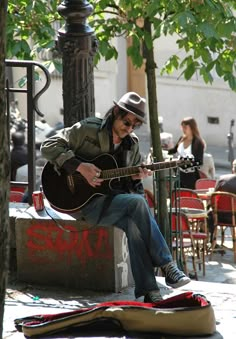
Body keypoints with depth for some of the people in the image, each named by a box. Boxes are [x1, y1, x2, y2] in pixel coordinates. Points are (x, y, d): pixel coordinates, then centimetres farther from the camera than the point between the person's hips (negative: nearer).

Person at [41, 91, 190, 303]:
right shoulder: (88, 129, -5)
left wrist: (136, 177, -4)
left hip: (116, 201, 5)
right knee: (138, 203, -30)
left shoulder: (132, 144, 13)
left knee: (134, 224, -31)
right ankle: (166, 266, -24)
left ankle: (149, 291, -33)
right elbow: (49, 146, -10)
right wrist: (80, 167, -20)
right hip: (87, 201, -5)